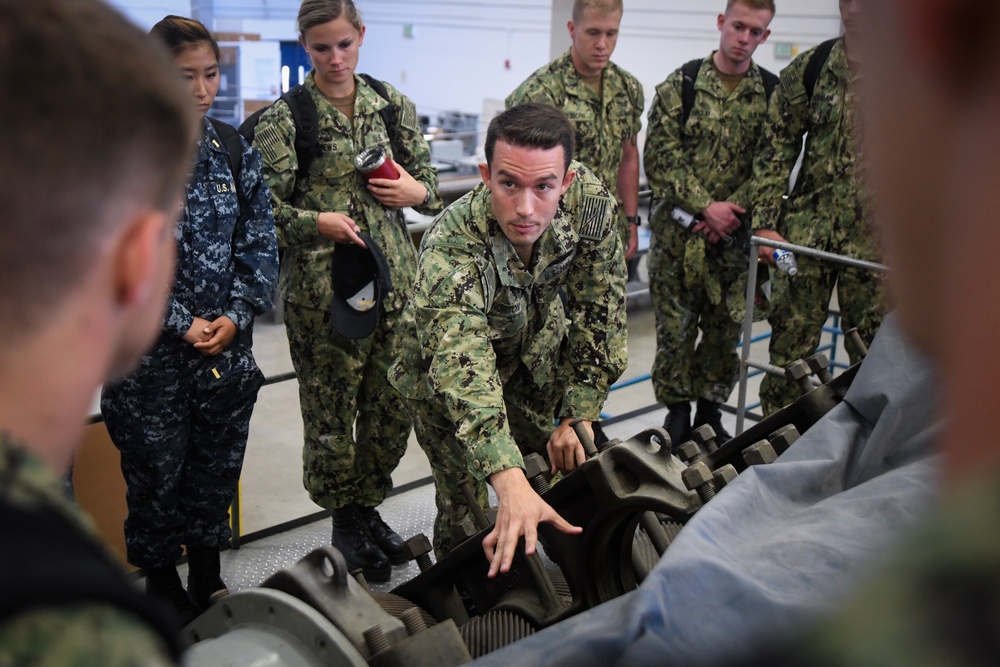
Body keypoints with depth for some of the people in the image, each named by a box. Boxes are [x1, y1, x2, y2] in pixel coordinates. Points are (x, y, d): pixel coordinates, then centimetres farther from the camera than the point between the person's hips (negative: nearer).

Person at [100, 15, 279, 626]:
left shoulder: (235, 150, 4)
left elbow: (261, 242, 4)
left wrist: (236, 316, -8)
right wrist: (181, 324, -14)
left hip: (228, 345, 4)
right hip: (151, 352, -3)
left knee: (217, 464, 14)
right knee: (156, 471, 9)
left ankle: (208, 576, 34)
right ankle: (161, 581, 30)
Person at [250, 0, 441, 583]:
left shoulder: (394, 105, 9)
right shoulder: (284, 119, -4)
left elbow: (430, 182, 17)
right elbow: (266, 209, -6)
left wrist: (417, 191, -6)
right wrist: (316, 221, -23)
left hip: (396, 278, 4)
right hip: (322, 288, -4)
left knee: (394, 405, 11)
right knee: (332, 410, 5)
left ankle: (369, 506, 33)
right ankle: (345, 520, 27)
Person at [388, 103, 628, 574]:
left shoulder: (590, 201, -27)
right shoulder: (450, 247, -40)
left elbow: (599, 310, -15)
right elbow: (462, 369, -51)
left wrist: (578, 416, -18)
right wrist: (511, 484, -63)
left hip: (536, 356, 4)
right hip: (446, 379, -4)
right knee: (466, 506, -4)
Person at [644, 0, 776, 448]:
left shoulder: (772, 92, 4)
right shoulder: (680, 84, -2)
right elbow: (659, 159, -7)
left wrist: (731, 211, -12)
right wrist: (707, 205, -14)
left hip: (735, 233, 2)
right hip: (678, 230, -2)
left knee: (725, 330, 9)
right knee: (675, 329, 4)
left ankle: (710, 414, 26)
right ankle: (677, 416, 20)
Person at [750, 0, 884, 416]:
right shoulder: (807, 70, 2)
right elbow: (776, 149, 3)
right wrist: (765, 222, -4)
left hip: (879, 237, 0)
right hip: (807, 230, 0)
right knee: (790, 342, 4)